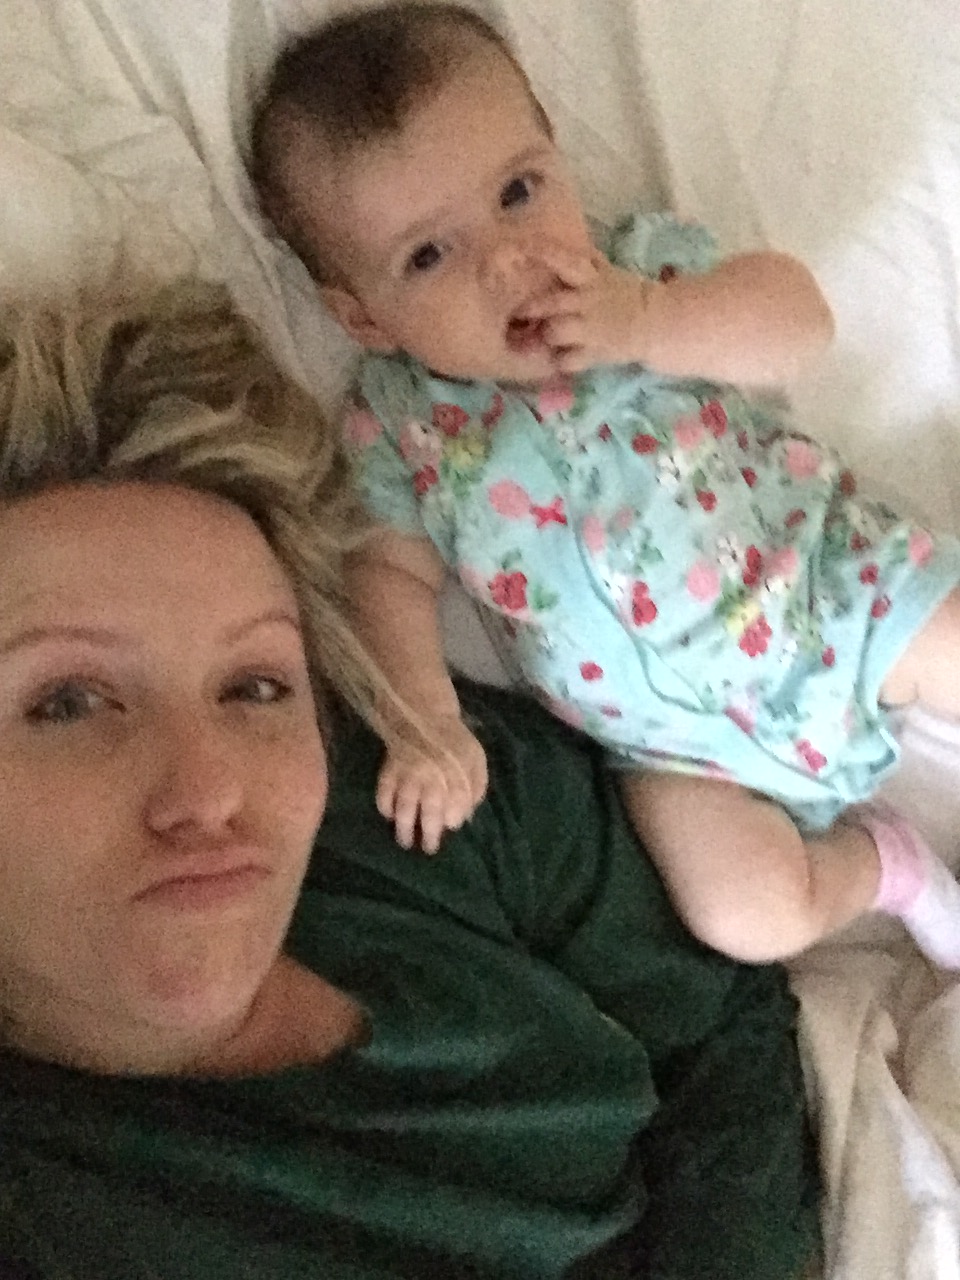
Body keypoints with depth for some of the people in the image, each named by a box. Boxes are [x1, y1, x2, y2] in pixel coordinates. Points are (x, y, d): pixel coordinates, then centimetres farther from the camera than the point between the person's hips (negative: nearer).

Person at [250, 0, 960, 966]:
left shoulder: (640, 262, -10)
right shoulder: (399, 430, -11)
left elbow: (796, 323, -19)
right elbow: (390, 574, -6)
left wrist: (651, 325, -33)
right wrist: (425, 720, -20)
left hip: (832, 577, 1)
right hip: (687, 733, -1)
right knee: (752, 914, -16)